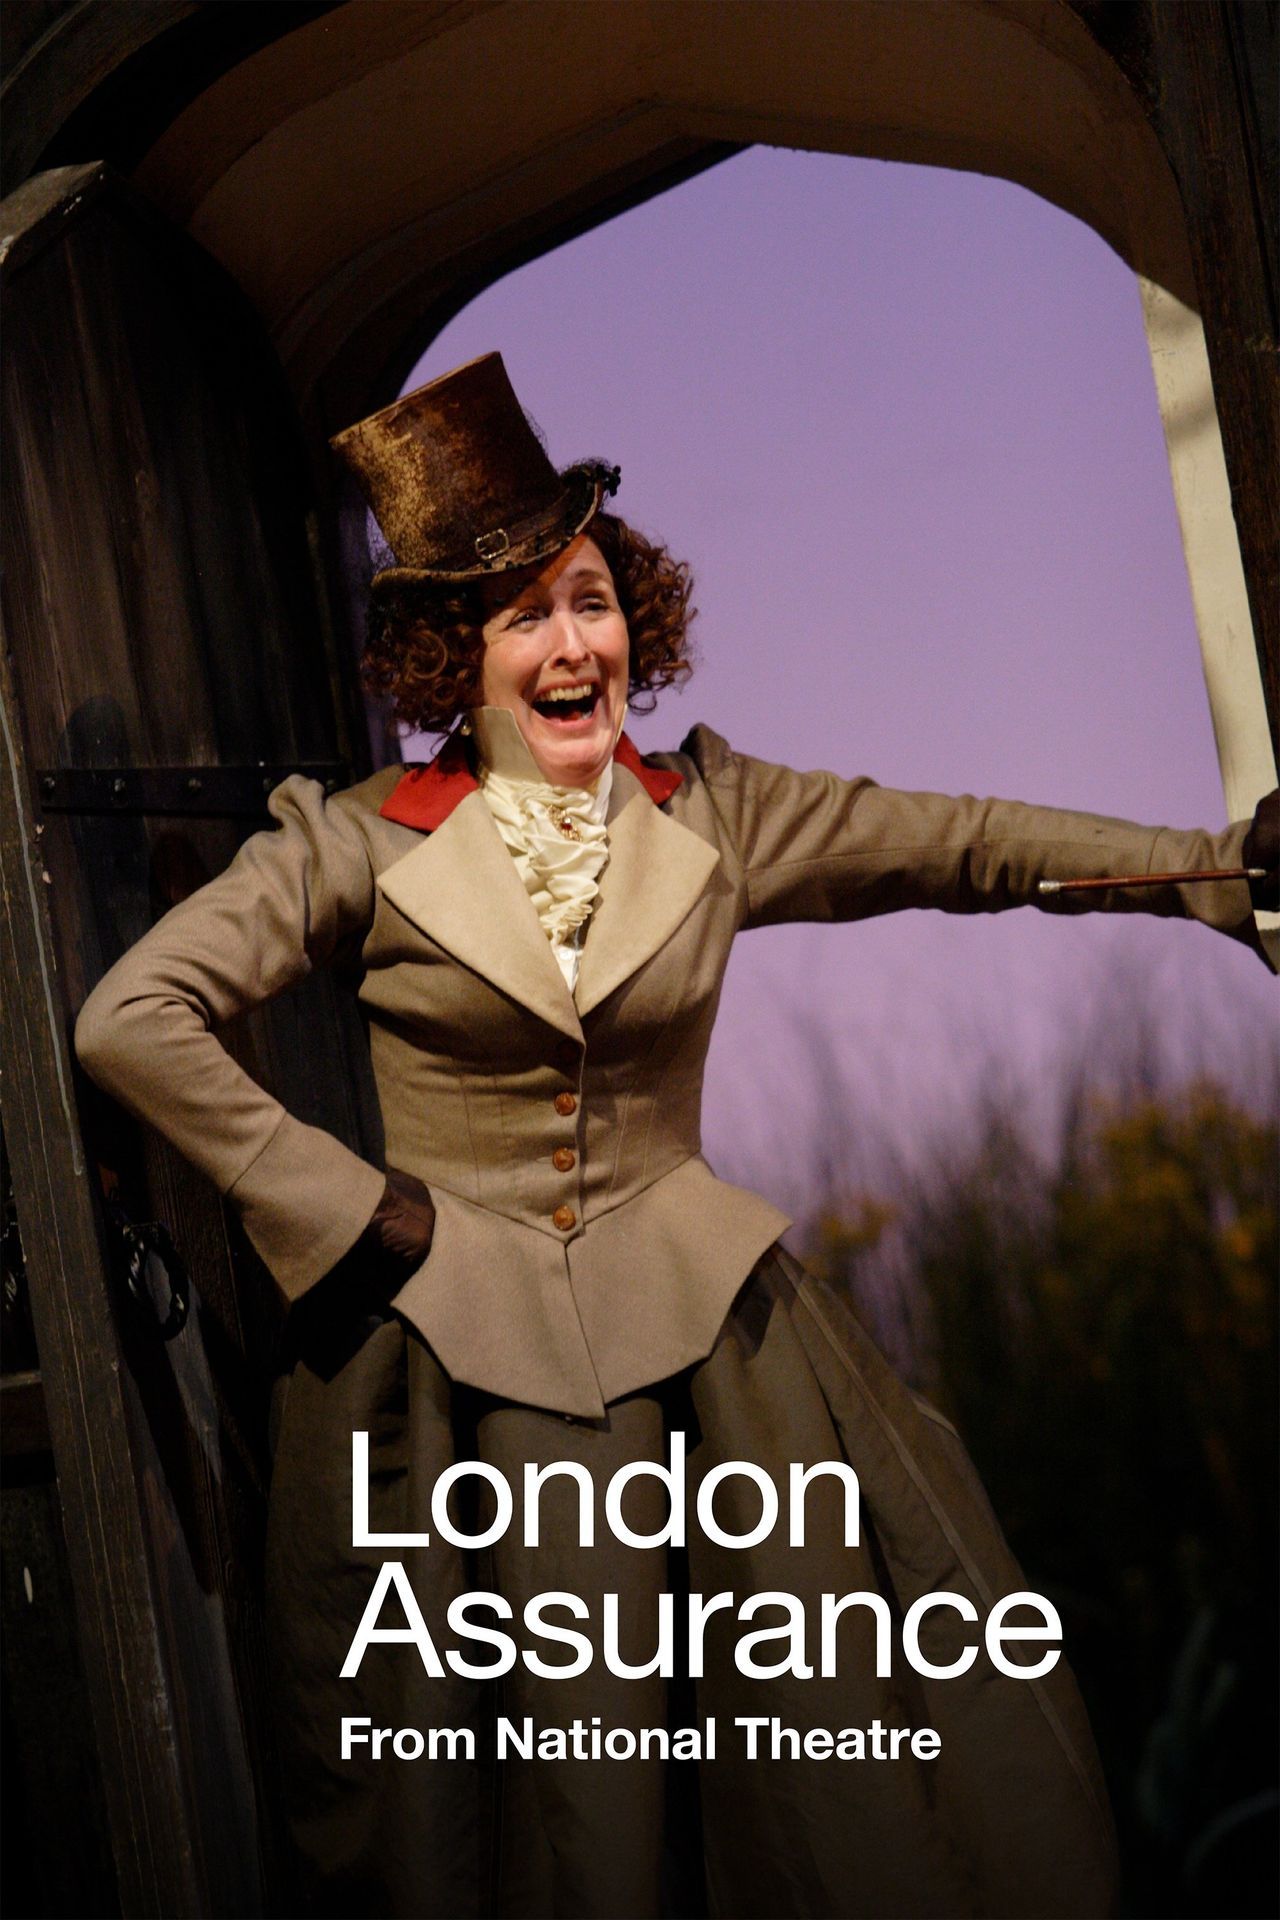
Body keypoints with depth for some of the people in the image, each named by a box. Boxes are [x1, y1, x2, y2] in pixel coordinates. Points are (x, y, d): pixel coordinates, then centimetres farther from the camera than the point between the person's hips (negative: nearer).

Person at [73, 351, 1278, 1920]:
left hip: (703, 1330, 3)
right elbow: (131, 1023, -7)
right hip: (448, 1358, -2)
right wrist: (343, 1210, -8)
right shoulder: (365, 841, -4)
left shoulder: (710, 814, 6)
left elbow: (974, 846, 7)